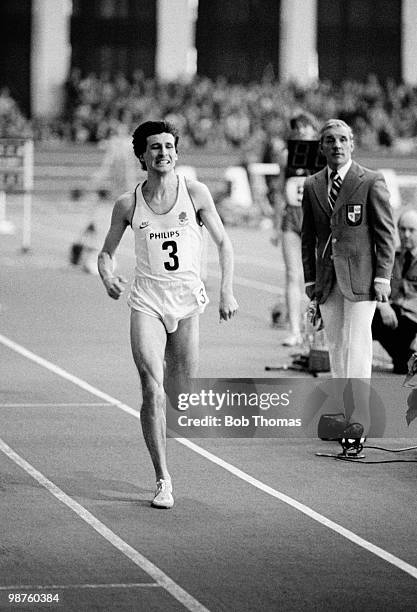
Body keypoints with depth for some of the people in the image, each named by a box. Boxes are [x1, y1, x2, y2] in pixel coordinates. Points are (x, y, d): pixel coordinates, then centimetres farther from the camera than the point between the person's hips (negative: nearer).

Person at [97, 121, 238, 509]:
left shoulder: (195, 193, -1)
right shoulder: (128, 203, 1)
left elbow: (223, 243, 6)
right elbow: (107, 252, 12)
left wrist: (227, 291, -5)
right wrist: (108, 277, -9)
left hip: (187, 300, 1)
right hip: (147, 299, -1)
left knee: (180, 394, 7)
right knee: (152, 389, -14)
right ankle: (163, 481, -11)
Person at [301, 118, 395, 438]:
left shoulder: (371, 182, -3)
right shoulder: (312, 186, 11)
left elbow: (386, 232, -3)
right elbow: (308, 236, 15)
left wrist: (382, 278, -8)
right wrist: (310, 278, 9)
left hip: (360, 276, -5)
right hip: (327, 277, 5)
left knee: (356, 346, -9)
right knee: (336, 347, 6)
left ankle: (360, 418, -7)